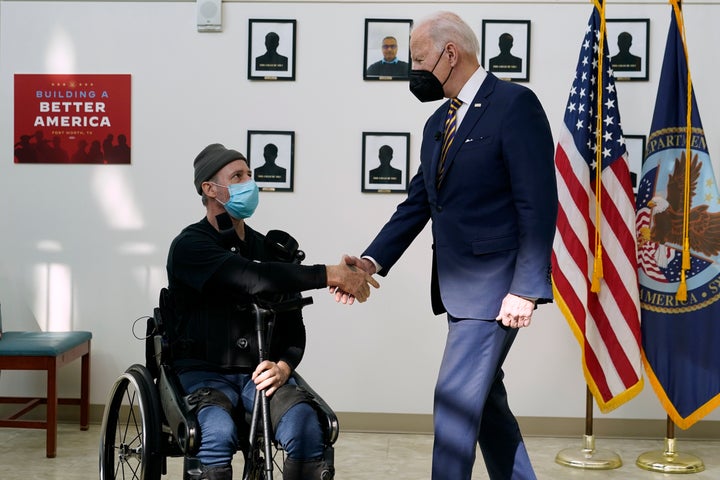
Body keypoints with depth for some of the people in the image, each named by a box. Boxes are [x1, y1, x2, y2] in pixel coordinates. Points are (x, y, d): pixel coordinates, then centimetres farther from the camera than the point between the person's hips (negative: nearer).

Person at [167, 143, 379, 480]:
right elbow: (252, 279, -24)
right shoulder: (189, 246, -6)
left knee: (306, 428, -26)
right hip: (203, 372, -3)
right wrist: (331, 275, -24)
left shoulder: (268, 249, 12)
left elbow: (293, 327, 10)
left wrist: (282, 367, -11)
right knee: (219, 432, -35)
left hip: (258, 374, 4)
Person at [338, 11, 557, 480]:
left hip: (494, 286, -8)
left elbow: (538, 204, -16)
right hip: (458, 286, 9)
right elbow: (416, 205, 14)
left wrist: (526, 288, -20)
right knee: (484, 397, 15)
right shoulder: (438, 123, 15)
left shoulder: (515, 103, -11)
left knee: (456, 400, -8)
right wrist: (373, 261, 1)